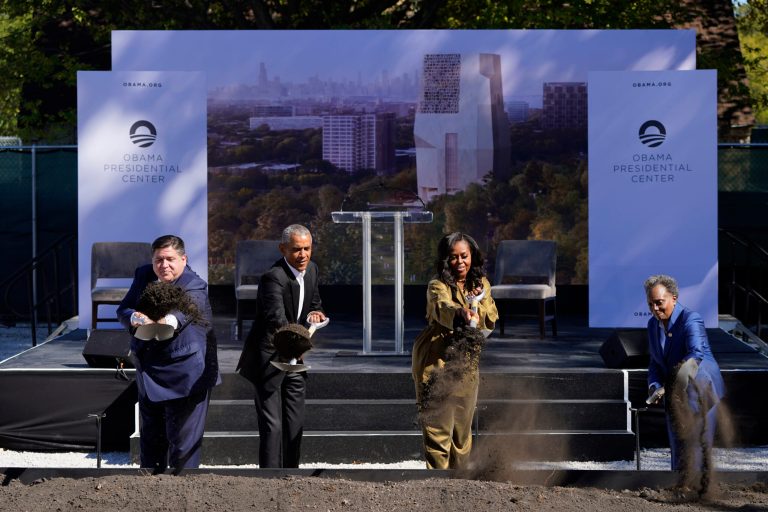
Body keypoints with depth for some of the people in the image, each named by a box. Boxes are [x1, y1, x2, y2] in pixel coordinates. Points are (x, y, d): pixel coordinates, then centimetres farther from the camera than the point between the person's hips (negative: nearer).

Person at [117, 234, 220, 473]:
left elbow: (183, 311, -34)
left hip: (184, 378, -6)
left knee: (183, 442, -2)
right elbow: (123, 310, -3)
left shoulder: (195, 287, -15)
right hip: (148, 376, 6)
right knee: (151, 440, 18)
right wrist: (135, 317, -27)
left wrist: (170, 321, -58)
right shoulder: (144, 276, 3)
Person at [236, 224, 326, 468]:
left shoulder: (311, 269, 2)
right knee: (272, 425, -11)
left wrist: (316, 313, -6)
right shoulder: (273, 277, -24)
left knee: (295, 424, 14)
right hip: (268, 359, -8)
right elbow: (276, 318, -37)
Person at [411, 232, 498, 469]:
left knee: (463, 425, 14)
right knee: (438, 425, -9)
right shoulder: (438, 285, -14)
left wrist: (480, 302, -14)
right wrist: (462, 313, -58)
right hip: (437, 361, -6)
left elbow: (491, 322, 5)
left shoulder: (481, 283, 6)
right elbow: (442, 307, -36)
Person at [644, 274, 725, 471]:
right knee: (679, 446, 6)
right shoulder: (653, 324, 4)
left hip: (702, 389, -6)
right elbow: (655, 363, 7)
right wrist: (654, 386, -14)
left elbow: (697, 353, -33)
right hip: (676, 395, 6)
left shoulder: (691, 319, -18)